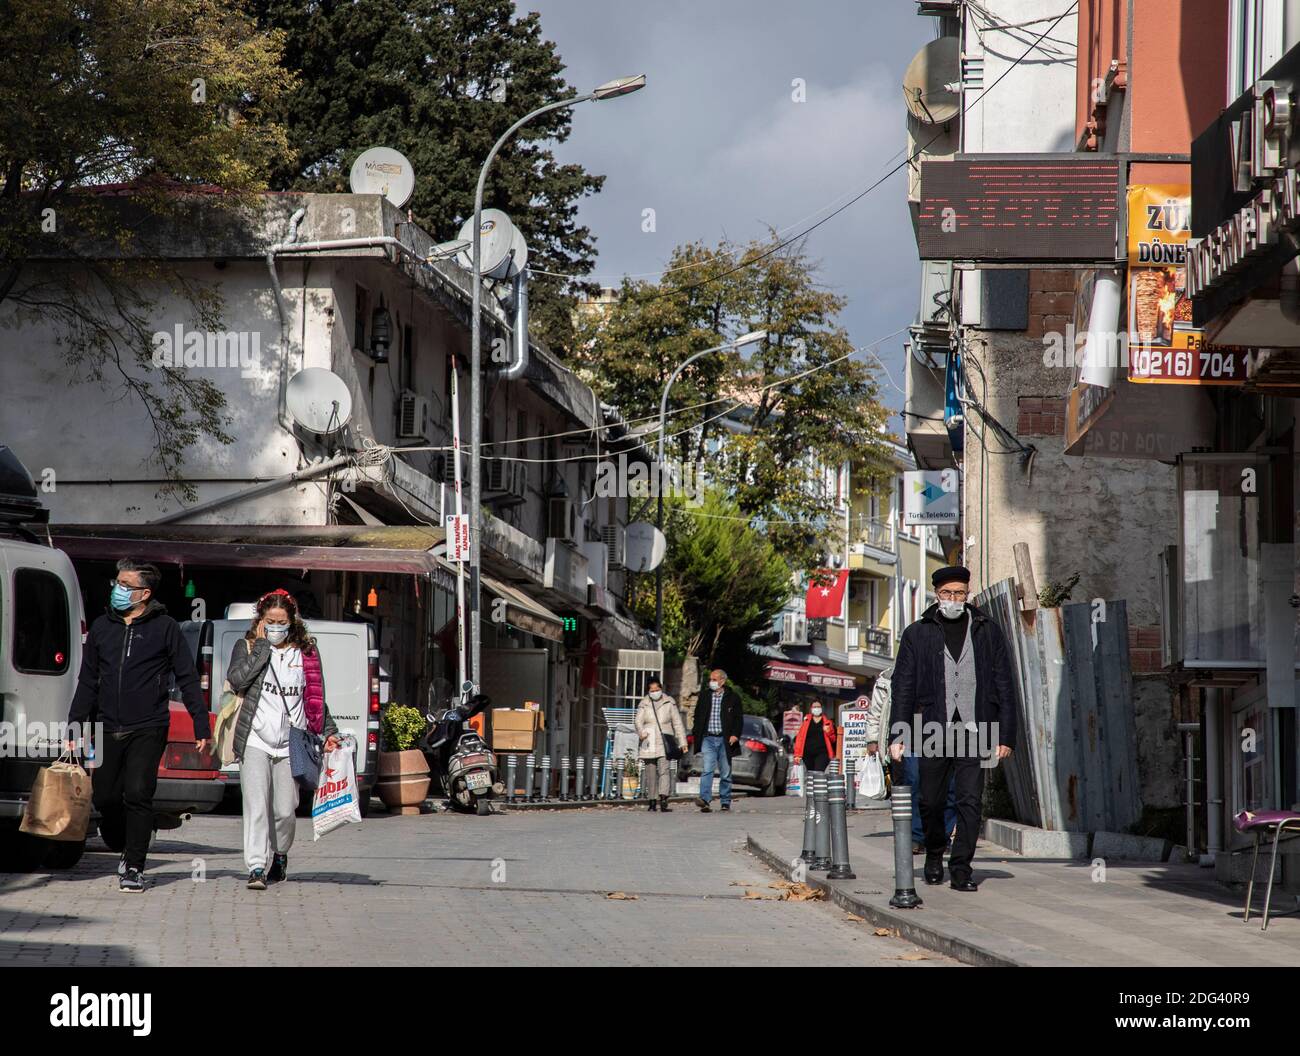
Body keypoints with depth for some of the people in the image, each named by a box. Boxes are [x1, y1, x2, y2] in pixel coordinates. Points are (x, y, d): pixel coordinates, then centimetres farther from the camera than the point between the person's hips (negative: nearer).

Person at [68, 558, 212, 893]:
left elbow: (187, 680, 1)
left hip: (148, 730, -4)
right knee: (104, 797, 3)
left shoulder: (164, 628, 0)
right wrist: (75, 724, 13)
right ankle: (125, 850, 28)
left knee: (138, 795, -13)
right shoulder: (101, 627, 12)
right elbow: (88, 681, 18)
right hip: (109, 730, 4)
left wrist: (202, 727, -3)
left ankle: (134, 868, -6)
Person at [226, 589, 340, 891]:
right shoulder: (247, 647, 5)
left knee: (285, 810, 2)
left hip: (291, 744, 2)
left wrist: (329, 732, 10)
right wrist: (262, 646, -9)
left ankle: (280, 854, 29)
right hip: (255, 741, -2)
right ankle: (256, 868, -13)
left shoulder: (305, 652, 12)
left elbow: (316, 698, 18)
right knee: (256, 807, -11)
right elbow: (236, 679, -14)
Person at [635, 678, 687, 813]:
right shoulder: (644, 704, 9)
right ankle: (652, 800, 12)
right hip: (649, 743, 2)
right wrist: (641, 732, -25)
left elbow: (677, 723, 11)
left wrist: (682, 742, 6)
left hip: (664, 741, -2)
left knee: (664, 769, -17)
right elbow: (638, 721, -2)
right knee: (650, 772, 4)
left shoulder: (669, 702, 9)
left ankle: (663, 799, -29)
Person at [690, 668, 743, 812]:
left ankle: (725, 802, 16)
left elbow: (739, 718, 4)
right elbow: (697, 717, 14)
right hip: (708, 739, 1)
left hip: (725, 740, -1)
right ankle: (704, 799, -24)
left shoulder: (732, 698, 3)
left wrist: (735, 735, -9)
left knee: (725, 773, 7)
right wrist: (696, 735, 5)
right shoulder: (704, 696, 10)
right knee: (706, 770, -14)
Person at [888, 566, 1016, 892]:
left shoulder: (988, 632, 10)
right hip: (933, 730, 0)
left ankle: (961, 869, -3)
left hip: (975, 730, 0)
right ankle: (934, 855, 30)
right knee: (931, 802, 6)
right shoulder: (918, 634, 7)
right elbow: (902, 687, 5)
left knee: (970, 801, -7)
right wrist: (897, 736, -4)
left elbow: (1005, 686, 9)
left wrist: (1006, 737, 3)